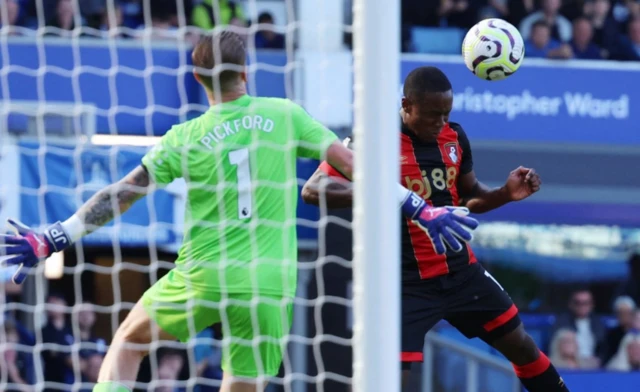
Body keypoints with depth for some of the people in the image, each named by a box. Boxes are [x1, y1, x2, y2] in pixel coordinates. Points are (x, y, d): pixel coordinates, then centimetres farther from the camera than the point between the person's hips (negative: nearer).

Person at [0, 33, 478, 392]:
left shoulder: (186, 139, -3)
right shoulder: (285, 116, -1)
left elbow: (119, 196, -2)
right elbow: (350, 163, 0)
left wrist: (51, 240, 4)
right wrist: (420, 208, 8)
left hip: (201, 278, -1)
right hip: (270, 286, 1)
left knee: (128, 340, 22)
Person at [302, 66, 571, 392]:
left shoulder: (453, 135, 3)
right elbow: (312, 189, -21)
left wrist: (507, 193, -3)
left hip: (461, 269, 6)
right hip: (407, 281, -6)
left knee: (522, 346, 15)